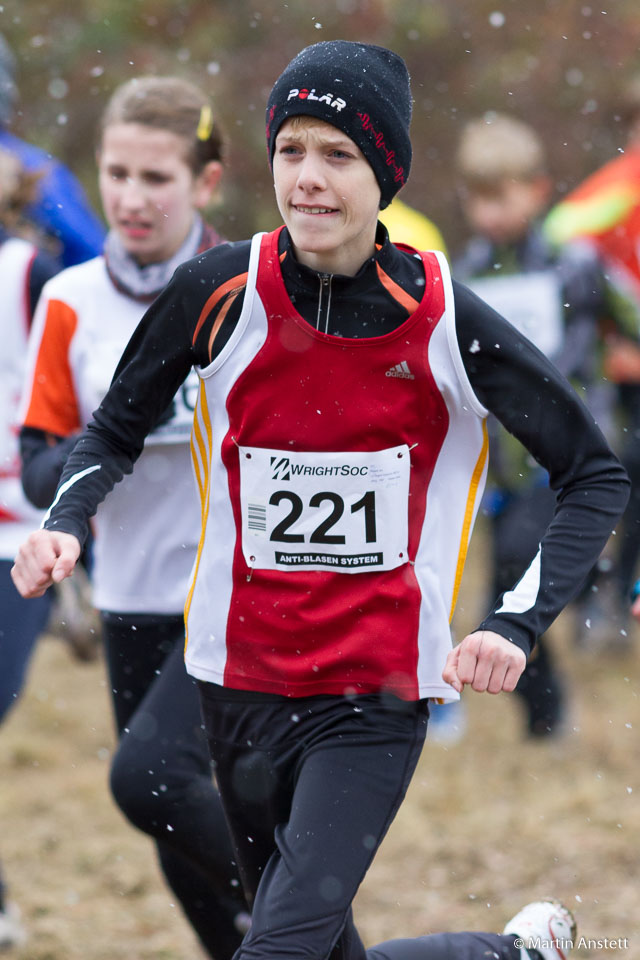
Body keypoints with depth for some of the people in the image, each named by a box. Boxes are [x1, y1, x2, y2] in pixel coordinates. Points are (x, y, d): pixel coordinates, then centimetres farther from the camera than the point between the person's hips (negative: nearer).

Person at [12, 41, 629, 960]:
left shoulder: (445, 321, -11)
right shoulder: (222, 292, -6)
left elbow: (597, 473, -2)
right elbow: (115, 430, 9)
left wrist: (516, 625, -15)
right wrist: (64, 523, -12)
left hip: (378, 700, -3)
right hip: (239, 682, 3)